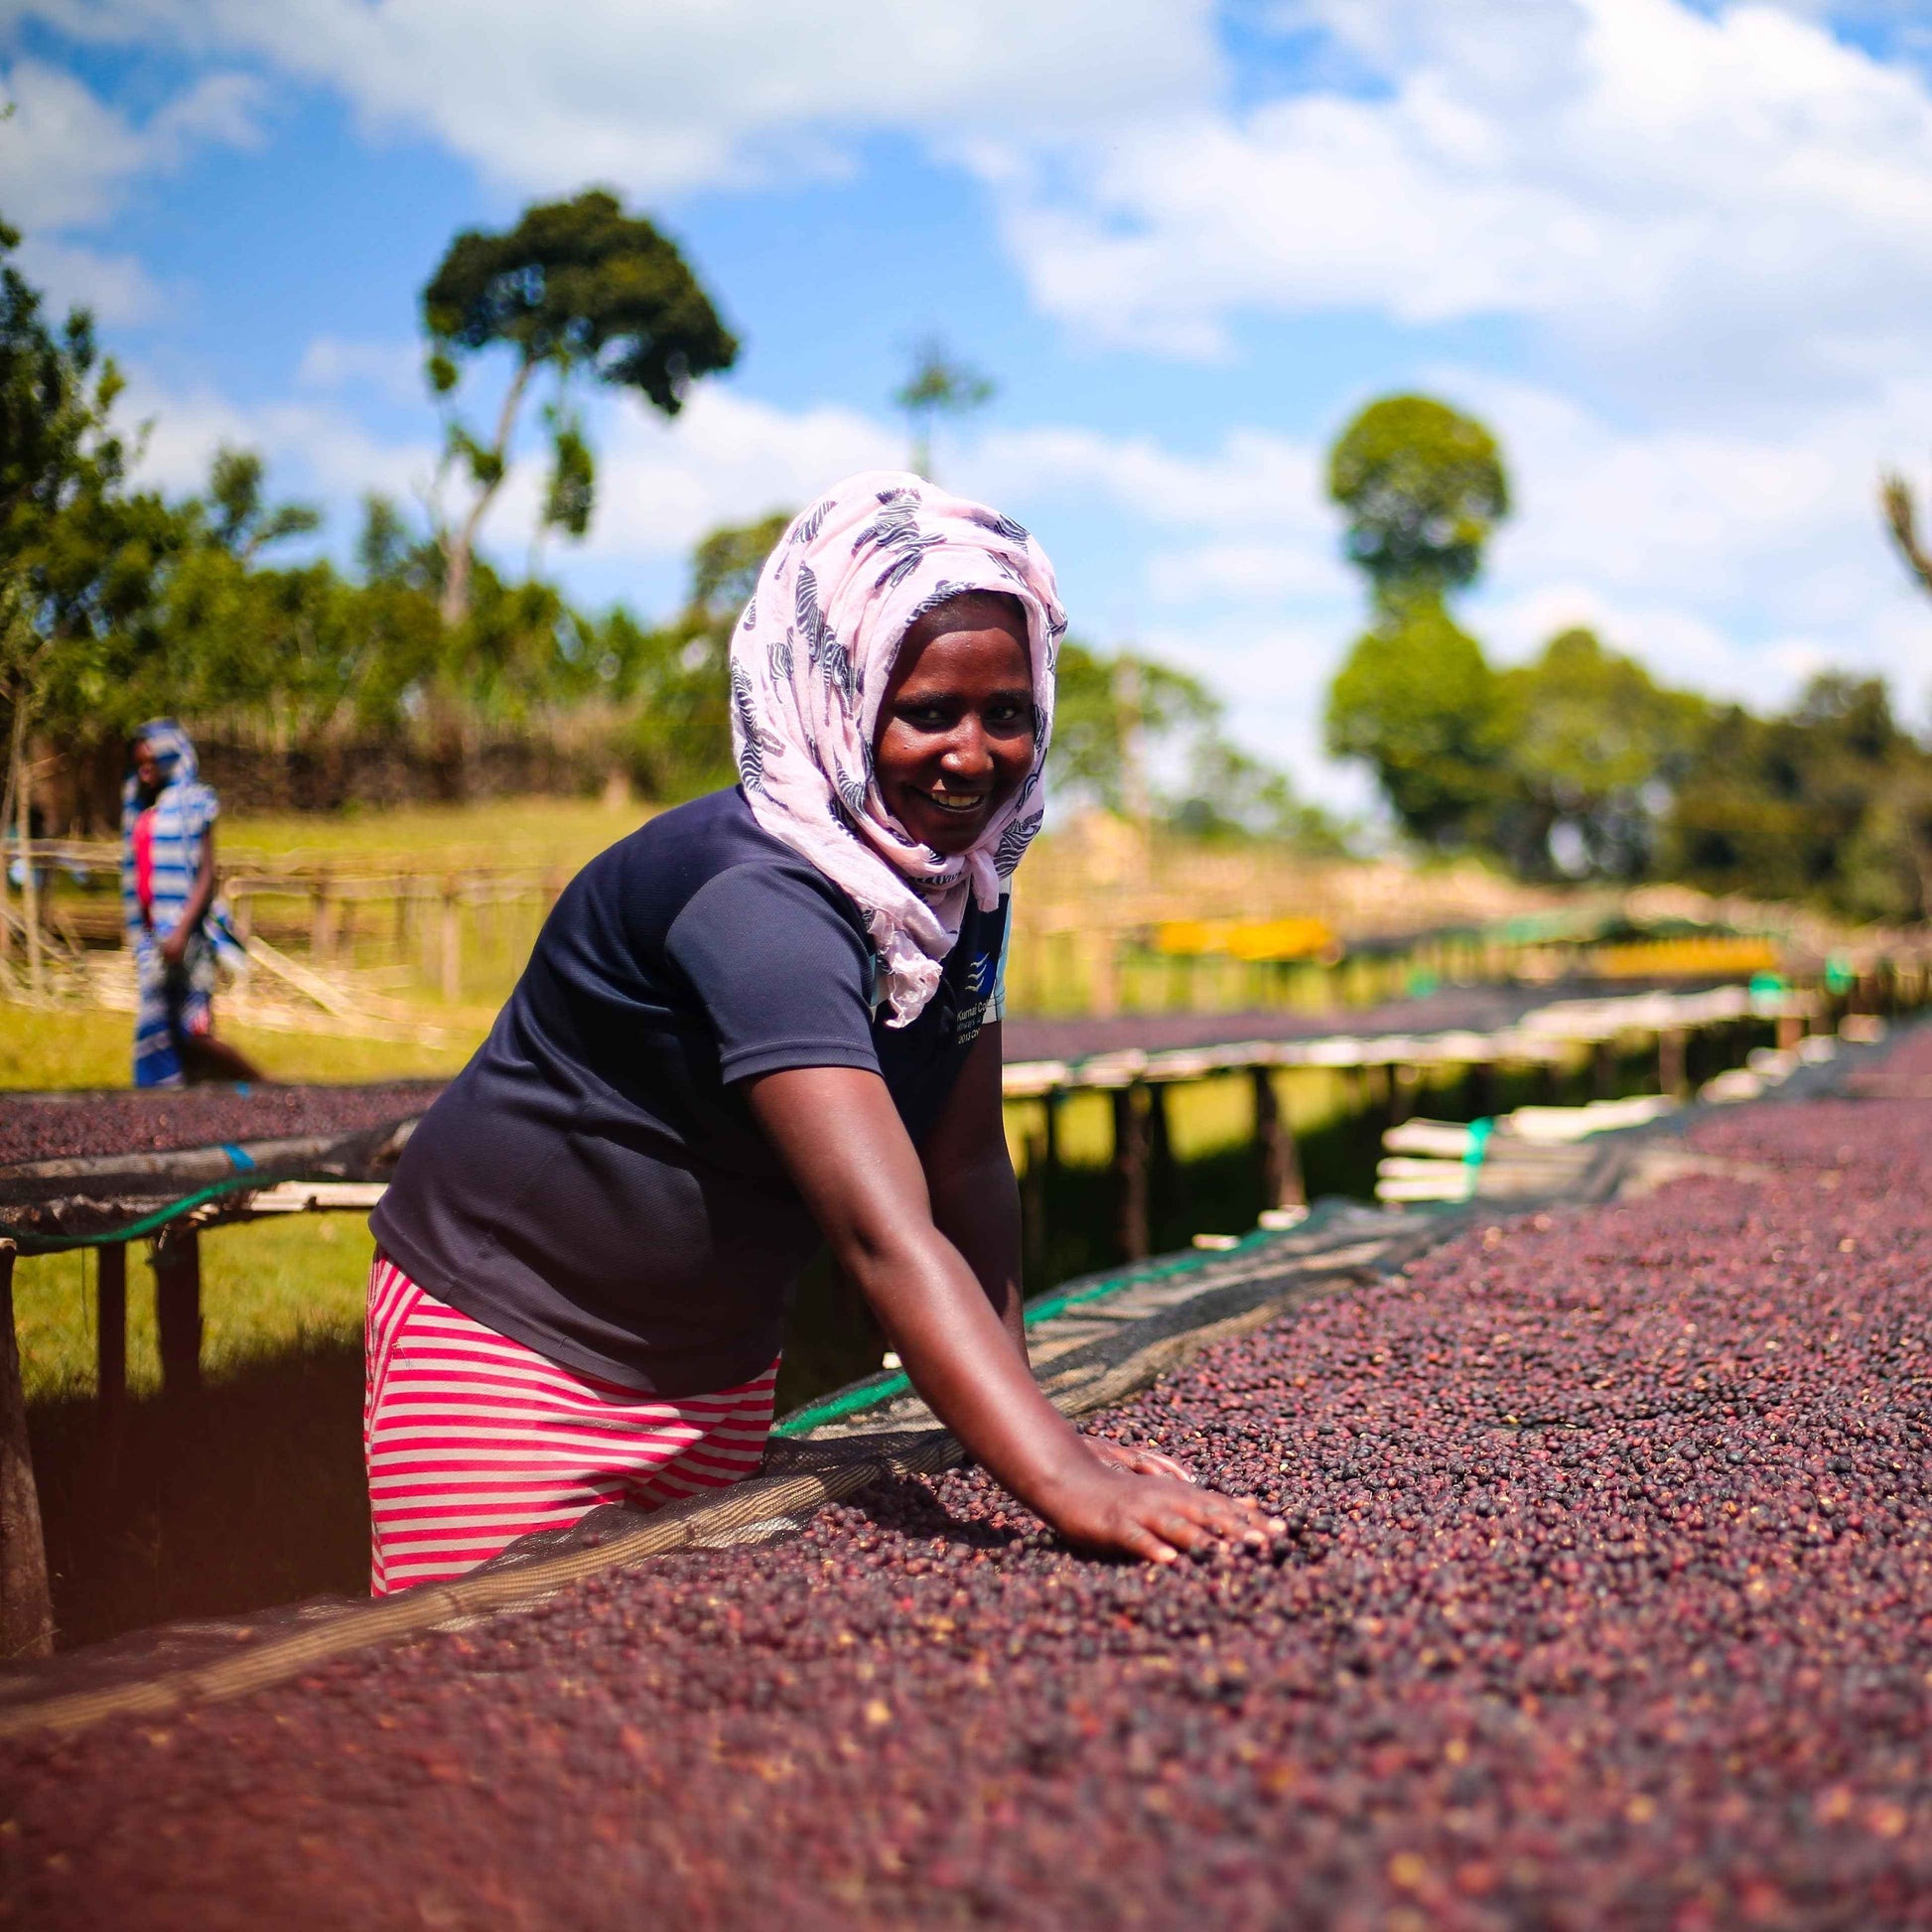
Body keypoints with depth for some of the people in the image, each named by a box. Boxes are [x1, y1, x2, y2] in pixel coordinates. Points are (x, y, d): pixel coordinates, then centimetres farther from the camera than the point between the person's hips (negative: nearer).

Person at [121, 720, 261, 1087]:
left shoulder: (192, 805, -6)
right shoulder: (140, 808, 15)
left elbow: (207, 877, -12)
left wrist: (181, 932, -22)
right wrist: (140, 935, 17)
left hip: (185, 931, -7)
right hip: (152, 933, 7)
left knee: (192, 1032, -8)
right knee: (155, 1027, 4)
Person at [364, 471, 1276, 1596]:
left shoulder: (961, 873, -5)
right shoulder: (756, 900, -32)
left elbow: (967, 1167, 0)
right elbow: (885, 1231, -43)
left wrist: (1016, 1415, -10)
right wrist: (1060, 1479, -51)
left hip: (719, 1365, 8)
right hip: (509, 1341, -8)